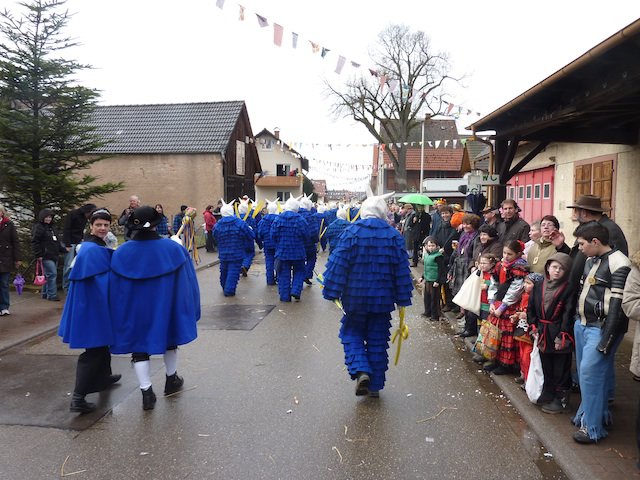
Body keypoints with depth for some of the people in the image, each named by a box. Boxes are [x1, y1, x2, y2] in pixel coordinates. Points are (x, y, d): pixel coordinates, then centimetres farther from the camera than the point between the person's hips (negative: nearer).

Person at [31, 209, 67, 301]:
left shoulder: (52, 228, 20)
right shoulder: (38, 227, -6)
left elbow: (58, 241, 28)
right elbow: (35, 242, -11)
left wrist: (63, 249, 18)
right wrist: (38, 255, -15)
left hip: (54, 256, 8)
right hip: (46, 256, -8)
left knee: (48, 275, 12)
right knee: (52, 274, -13)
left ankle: (45, 293, 21)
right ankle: (52, 295, -11)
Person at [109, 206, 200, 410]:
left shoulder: (121, 253, -10)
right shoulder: (173, 249, -12)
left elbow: (115, 289, -3)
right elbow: (186, 282, -6)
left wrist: (119, 317, 9)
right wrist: (189, 310, 7)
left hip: (134, 310, 0)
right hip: (166, 306, 1)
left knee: (139, 348, 11)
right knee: (170, 341, 22)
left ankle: (147, 392, 6)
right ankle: (171, 380, 37)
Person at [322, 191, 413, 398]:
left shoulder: (351, 232, -10)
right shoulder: (394, 235, -1)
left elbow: (338, 264, -12)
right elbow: (402, 269, 1)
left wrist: (332, 292, -6)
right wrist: (402, 299, 7)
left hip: (355, 297, -2)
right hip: (383, 299, 2)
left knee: (352, 333, 15)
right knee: (378, 340, 12)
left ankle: (360, 371, -7)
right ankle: (375, 385, 19)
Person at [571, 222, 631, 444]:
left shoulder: (618, 264, -16)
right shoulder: (590, 260, 11)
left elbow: (617, 305, -19)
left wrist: (606, 340, -20)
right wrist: (576, 322, 17)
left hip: (601, 328, -8)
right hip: (582, 325, 8)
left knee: (590, 372, -8)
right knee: (584, 371, 15)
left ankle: (592, 426, 4)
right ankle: (588, 412, 31)